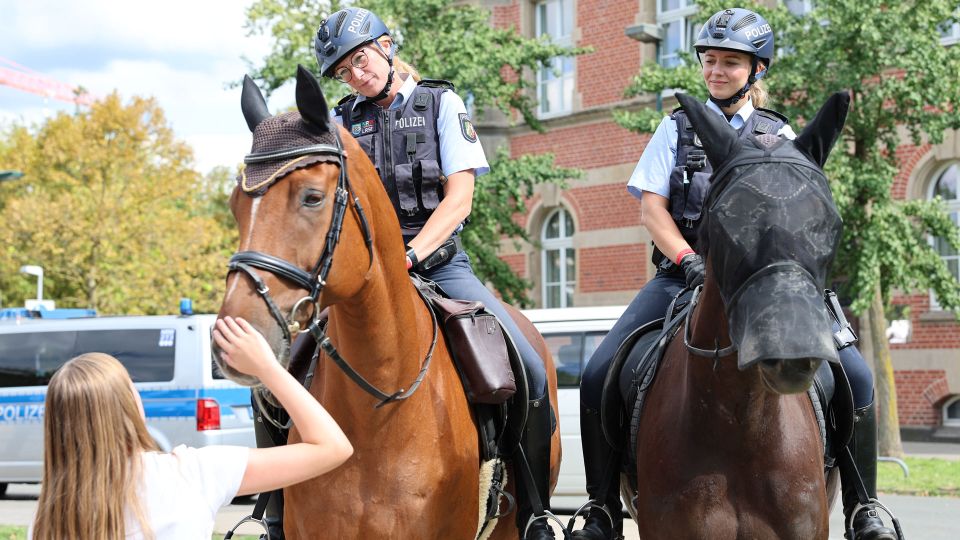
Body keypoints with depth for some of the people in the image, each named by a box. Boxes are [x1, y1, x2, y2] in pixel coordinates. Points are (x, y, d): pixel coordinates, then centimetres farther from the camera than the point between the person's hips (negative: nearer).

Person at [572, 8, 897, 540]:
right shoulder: (678, 128, 12)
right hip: (683, 274, 0)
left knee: (852, 373, -19)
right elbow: (652, 207, 4)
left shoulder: (780, 135, 13)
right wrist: (692, 261, -13)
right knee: (598, 375, -18)